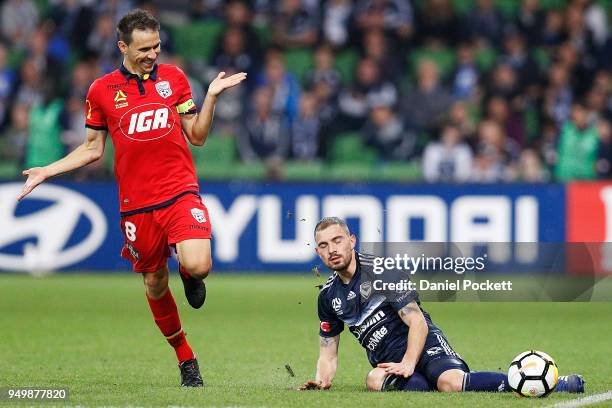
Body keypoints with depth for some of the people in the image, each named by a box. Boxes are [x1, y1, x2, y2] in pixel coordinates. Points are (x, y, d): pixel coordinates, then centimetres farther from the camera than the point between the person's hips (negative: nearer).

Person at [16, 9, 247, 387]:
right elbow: (93, 149, 13)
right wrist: (47, 171, 4)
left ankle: (190, 276, 15)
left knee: (197, 266, -24)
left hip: (180, 192, -1)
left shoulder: (174, 77, 5)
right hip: (137, 203, 1)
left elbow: (197, 136, 8)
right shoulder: (102, 90, 4)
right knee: (155, 284, 8)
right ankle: (186, 359, 28)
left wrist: (212, 96, -5)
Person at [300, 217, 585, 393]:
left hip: (424, 345, -5)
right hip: (387, 361, 5)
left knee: (451, 382, -36)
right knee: (374, 381, -33)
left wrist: (407, 364, -21)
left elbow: (418, 322, -9)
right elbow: (328, 352, 16)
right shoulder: (328, 295, 11)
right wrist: (321, 383, -4)